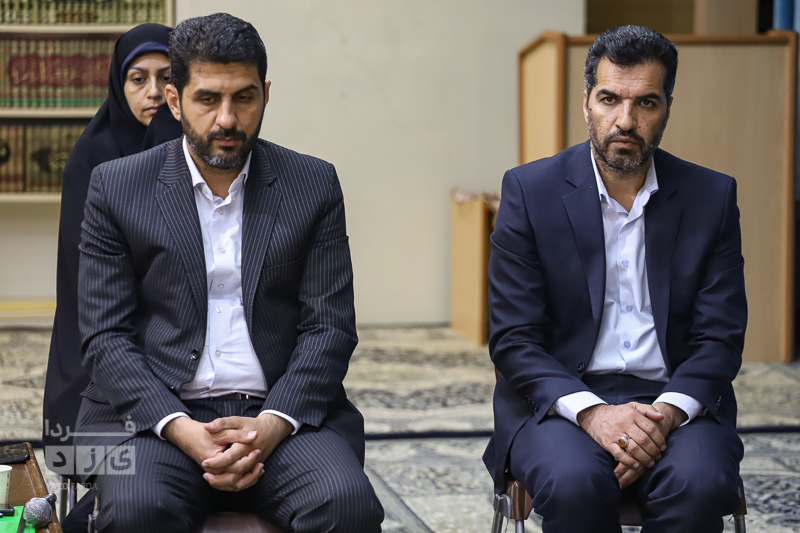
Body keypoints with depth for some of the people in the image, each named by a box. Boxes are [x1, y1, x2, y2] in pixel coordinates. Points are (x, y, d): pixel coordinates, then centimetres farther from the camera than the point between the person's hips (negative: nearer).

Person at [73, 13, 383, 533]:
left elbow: (330, 328, 3)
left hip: (282, 414, 1)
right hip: (152, 413, -1)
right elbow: (106, 336, 1)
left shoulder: (314, 185, 8)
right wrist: (181, 429, -15)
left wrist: (271, 425, -14)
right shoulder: (117, 187, 6)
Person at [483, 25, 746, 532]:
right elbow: (513, 339, -3)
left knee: (701, 484, -31)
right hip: (560, 398, -1)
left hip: (674, 400, 1)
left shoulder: (712, 197, 6)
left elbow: (719, 339, 3)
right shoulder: (530, 190, 1)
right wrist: (591, 412, -20)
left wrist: (668, 411, -18)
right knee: (575, 484, -33)